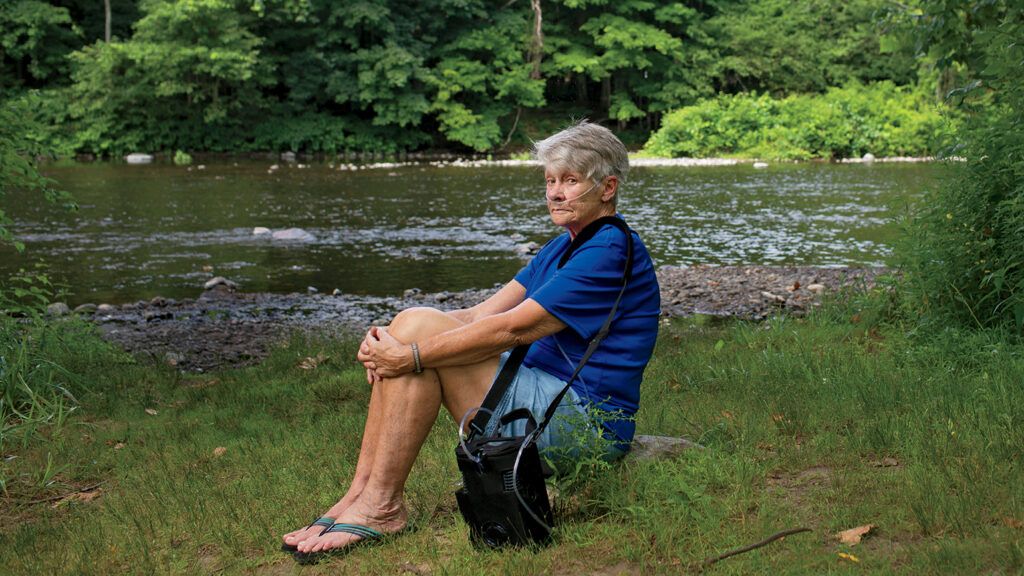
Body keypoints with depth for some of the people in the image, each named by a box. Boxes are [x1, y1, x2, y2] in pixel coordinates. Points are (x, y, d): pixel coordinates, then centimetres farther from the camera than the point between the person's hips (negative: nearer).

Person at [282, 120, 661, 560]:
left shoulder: (612, 252, -14)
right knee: (412, 324, -3)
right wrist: (389, 342, -8)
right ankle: (359, 493, -7)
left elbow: (511, 329, -21)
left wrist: (412, 355, -19)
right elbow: (484, 314, 7)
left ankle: (380, 506, -15)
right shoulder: (564, 247, 16)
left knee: (420, 327, -17)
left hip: (585, 423, -10)